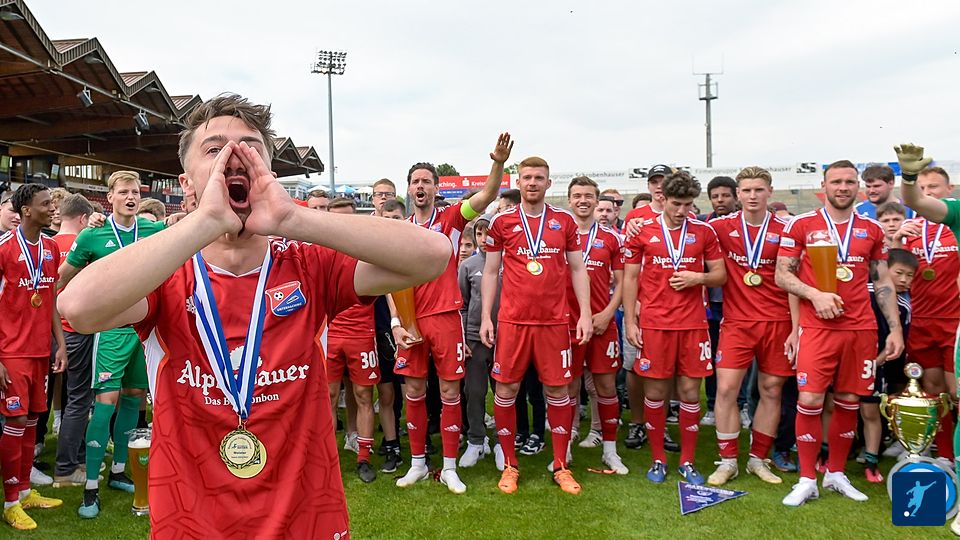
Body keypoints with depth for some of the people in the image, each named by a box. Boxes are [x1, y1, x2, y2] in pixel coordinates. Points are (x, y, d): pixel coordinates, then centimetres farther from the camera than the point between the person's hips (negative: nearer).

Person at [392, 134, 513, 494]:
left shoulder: (451, 219, 1)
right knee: (414, 391, 9)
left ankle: (449, 468, 15)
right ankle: (417, 463, 24)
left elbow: (487, 197, -14)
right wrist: (396, 323, -2)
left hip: (446, 317, -3)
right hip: (411, 320, 3)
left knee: (449, 391, 3)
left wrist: (498, 163, -31)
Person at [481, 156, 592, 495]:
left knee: (557, 391, 6)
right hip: (512, 320, 0)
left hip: (554, 320, 1)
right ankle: (509, 465, 20)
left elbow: (578, 269, 9)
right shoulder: (502, 222, 4)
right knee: (506, 391, 4)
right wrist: (486, 317, 1)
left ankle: (560, 467, 20)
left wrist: (585, 313, 0)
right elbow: (490, 272, 7)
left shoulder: (564, 221, 7)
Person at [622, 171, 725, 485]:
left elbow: (720, 276, 11)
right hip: (654, 324, -1)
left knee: (690, 391, 5)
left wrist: (698, 277, -11)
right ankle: (658, 459, 20)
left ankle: (687, 462, 19)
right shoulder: (642, 231, 2)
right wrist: (629, 322, -2)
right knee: (655, 392, 4)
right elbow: (630, 279, 4)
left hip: (693, 323, 1)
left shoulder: (704, 232, 6)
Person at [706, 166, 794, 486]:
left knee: (772, 390, 6)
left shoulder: (784, 230, 1)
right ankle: (728, 461, 8)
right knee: (726, 388, -7)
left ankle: (758, 459, 22)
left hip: (777, 321, 1)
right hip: (737, 322, -1)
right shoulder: (722, 227, 0)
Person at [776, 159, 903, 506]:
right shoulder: (801, 225, 0)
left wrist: (895, 328, 7)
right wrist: (815, 294, -17)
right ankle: (807, 480, 6)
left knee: (848, 402, 9)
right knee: (810, 401, -8)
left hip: (861, 329, 4)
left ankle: (836, 474, 25)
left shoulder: (872, 229, 10)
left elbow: (883, 282, 13)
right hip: (816, 328, -3)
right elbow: (782, 275, 0)